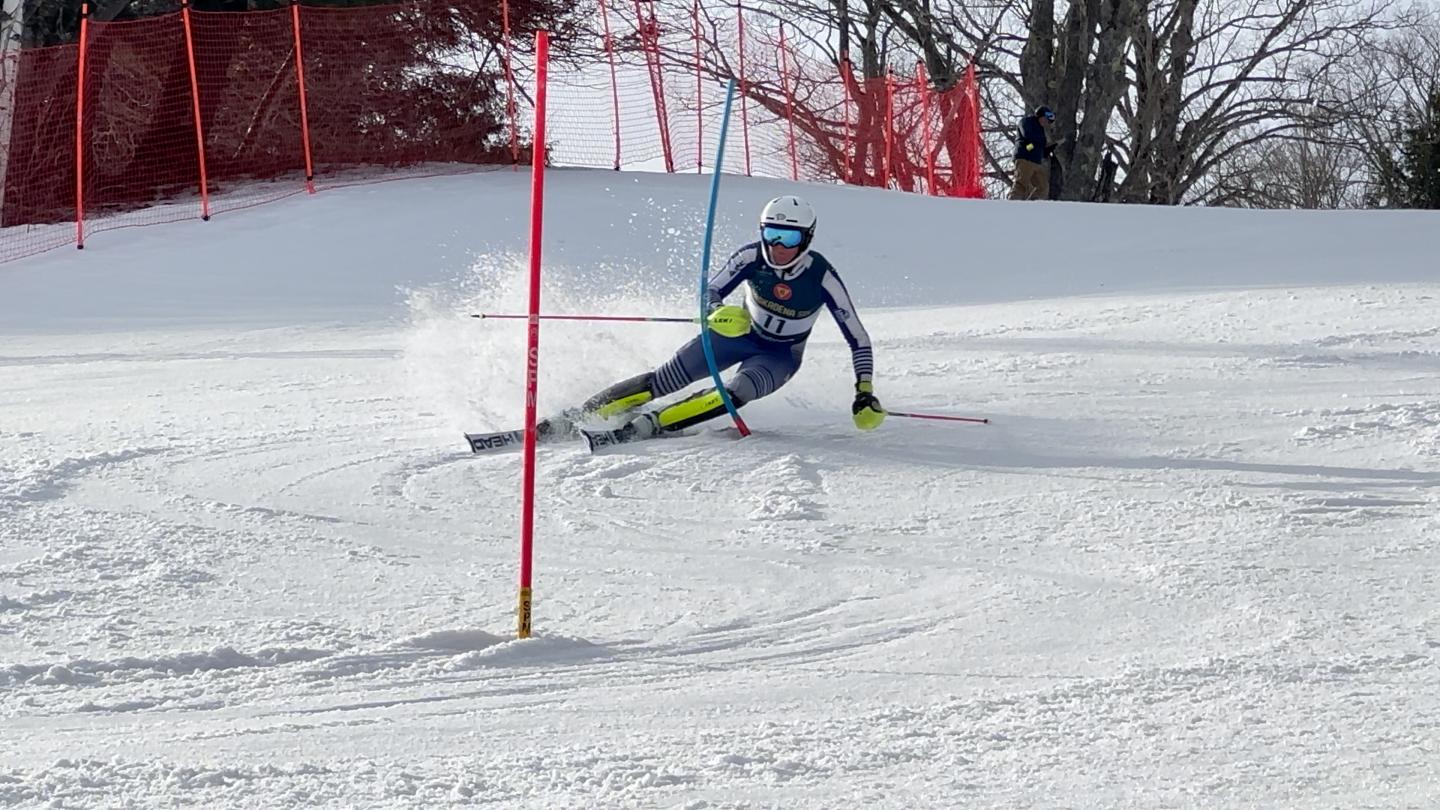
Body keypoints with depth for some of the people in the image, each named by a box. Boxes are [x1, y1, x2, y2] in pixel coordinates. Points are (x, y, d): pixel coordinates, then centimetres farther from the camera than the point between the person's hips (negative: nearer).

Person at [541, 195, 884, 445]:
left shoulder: (822, 277, -26)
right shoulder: (752, 258, -21)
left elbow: (858, 338, -18)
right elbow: (711, 292, -17)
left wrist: (865, 391, -25)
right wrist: (716, 313, -42)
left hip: (781, 356, -2)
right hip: (737, 334, 2)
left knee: (736, 393, -33)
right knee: (665, 379, -15)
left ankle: (648, 425, -38)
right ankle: (571, 420, -15)